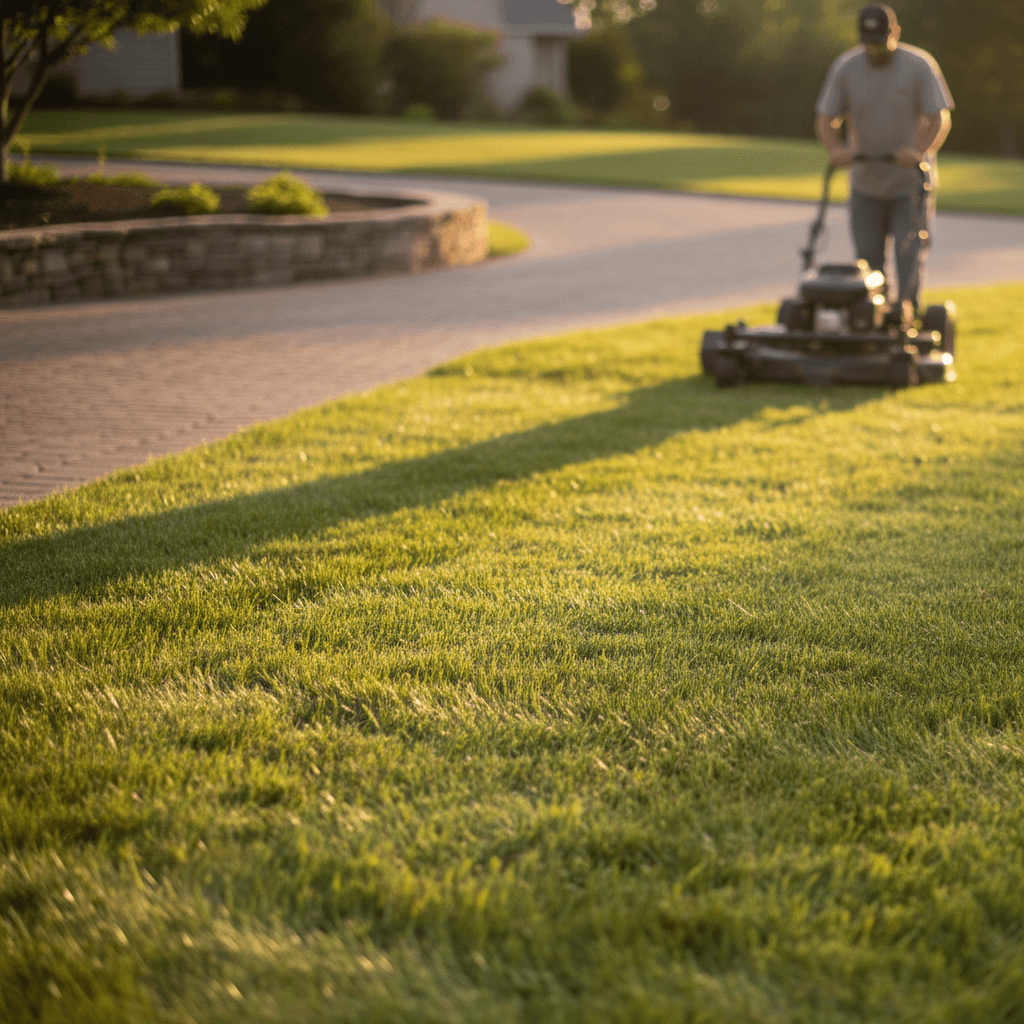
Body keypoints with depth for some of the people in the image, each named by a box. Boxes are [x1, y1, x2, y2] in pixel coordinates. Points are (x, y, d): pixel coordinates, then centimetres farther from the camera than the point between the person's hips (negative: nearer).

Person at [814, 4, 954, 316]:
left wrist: (919, 151, -32)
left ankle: (906, 314, -8)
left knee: (909, 252, -10)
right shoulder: (845, 67, -2)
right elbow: (825, 118, -3)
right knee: (868, 256, 2)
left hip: (910, 182, -2)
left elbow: (940, 120, -13)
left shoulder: (920, 66, -9)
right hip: (865, 182, 2)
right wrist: (835, 148, -24)